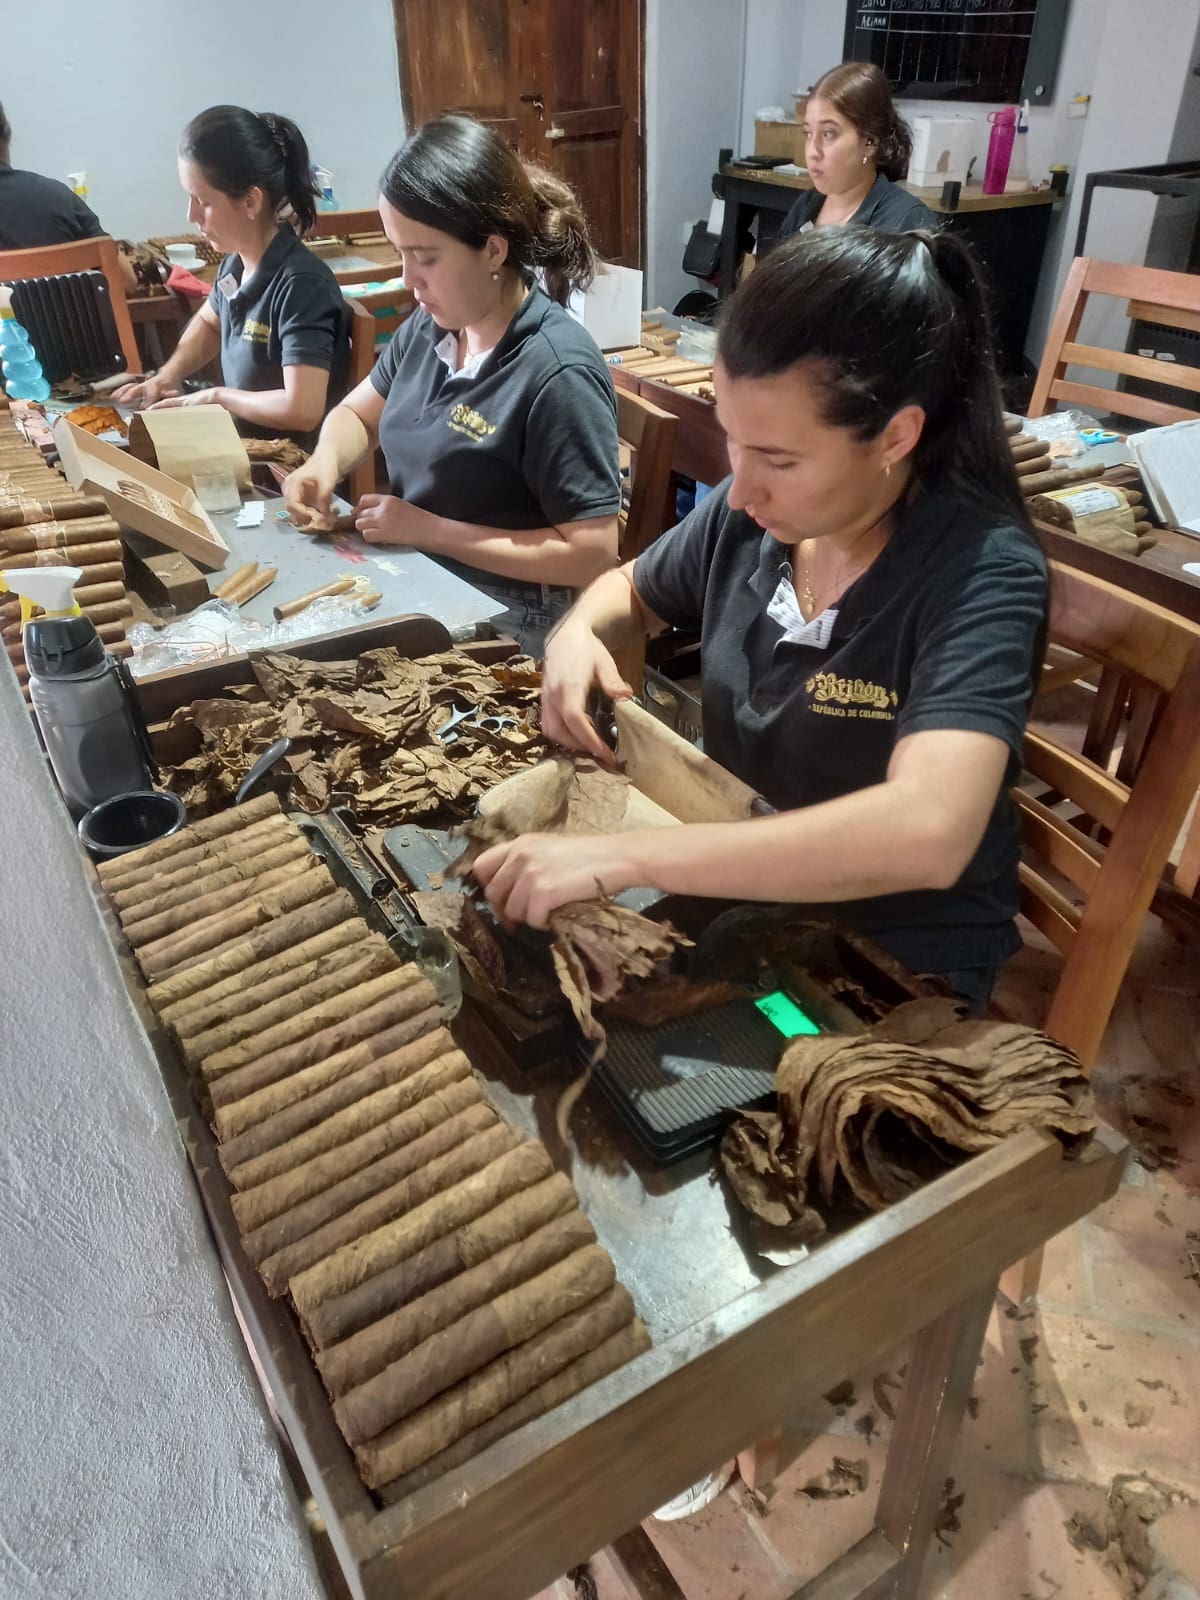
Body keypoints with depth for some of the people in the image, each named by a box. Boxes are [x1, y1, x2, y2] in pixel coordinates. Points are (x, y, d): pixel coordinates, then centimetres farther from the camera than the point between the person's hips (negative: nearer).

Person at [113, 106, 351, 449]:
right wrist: (168, 374, 7)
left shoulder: (301, 283, -22)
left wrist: (216, 396, -17)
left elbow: (302, 408, -32)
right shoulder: (236, 262, 1)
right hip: (242, 442, 7)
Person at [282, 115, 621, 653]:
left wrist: (430, 531, -19)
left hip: (504, 626, -7)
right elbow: (357, 414, 19)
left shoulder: (558, 373, -22)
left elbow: (591, 553, -23)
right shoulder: (430, 326, 2)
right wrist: (325, 463, -5)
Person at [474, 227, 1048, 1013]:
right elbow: (631, 590, 13)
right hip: (742, 894, 5)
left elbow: (927, 834, -41)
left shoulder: (982, 571, -25)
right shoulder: (750, 513, -7)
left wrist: (619, 857, -42)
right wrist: (577, 636, -10)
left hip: (898, 963, -5)